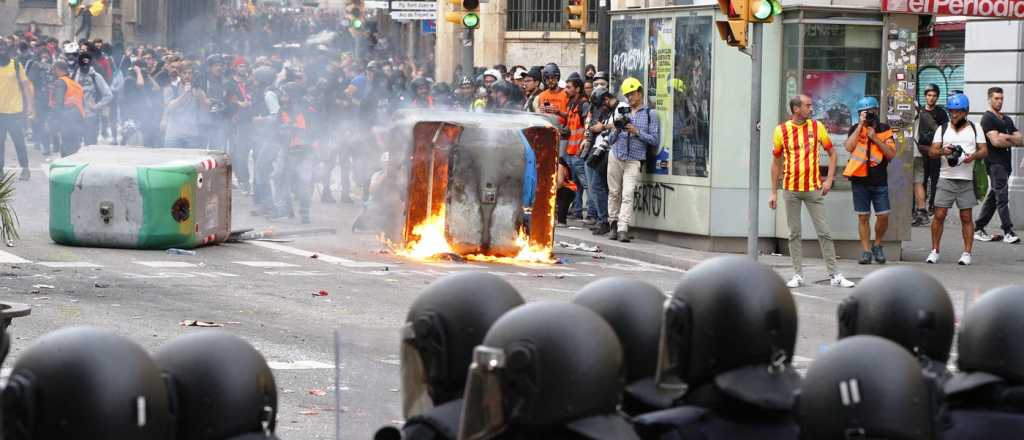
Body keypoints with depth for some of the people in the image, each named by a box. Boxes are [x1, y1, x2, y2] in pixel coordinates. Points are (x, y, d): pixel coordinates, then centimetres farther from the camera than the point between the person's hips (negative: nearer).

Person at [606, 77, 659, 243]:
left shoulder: (650, 114, 6)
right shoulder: (621, 112, 15)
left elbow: (655, 139, -1)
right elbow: (610, 141, 16)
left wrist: (637, 132, -10)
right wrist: (616, 131, -4)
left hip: (634, 161, -4)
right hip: (616, 157, 4)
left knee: (628, 194, -14)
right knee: (614, 192, 5)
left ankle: (623, 229, -20)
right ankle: (613, 224, 17)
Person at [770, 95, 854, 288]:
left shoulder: (817, 127, 1)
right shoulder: (782, 130, 0)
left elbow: (832, 153, 9)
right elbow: (776, 162, 7)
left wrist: (829, 180, -1)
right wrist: (774, 192, 6)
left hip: (813, 188, 0)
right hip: (791, 190, 0)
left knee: (824, 232, 0)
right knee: (794, 234, 5)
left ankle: (834, 275, 4)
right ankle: (798, 275, 12)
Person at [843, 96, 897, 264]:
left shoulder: (884, 130, 3)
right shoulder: (855, 129, 4)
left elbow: (891, 154, -4)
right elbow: (849, 147, -14)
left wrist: (875, 138, -13)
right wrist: (861, 125, -13)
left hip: (879, 180, 0)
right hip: (860, 180, 0)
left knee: (883, 216, -4)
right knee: (863, 217, 3)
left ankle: (877, 245, 18)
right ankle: (866, 250, 11)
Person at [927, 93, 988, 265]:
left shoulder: (975, 129, 9)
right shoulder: (942, 129, 11)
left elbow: (984, 151, 6)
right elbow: (932, 152, 7)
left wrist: (974, 156, -15)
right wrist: (942, 151, -15)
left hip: (966, 180, -1)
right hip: (946, 178, 1)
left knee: (966, 217, 1)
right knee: (939, 215, -3)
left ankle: (967, 253, 5)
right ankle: (934, 251, 5)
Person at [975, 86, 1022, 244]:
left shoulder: (1007, 119, 21)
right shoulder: (988, 118, -5)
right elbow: (995, 141, -16)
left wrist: (1007, 137, -7)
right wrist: (1013, 142, 0)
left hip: (1005, 163, 8)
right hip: (995, 162, -8)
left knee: (993, 197, 9)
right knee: (1002, 196, -11)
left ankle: (978, 229, 15)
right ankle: (1008, 232, -14)